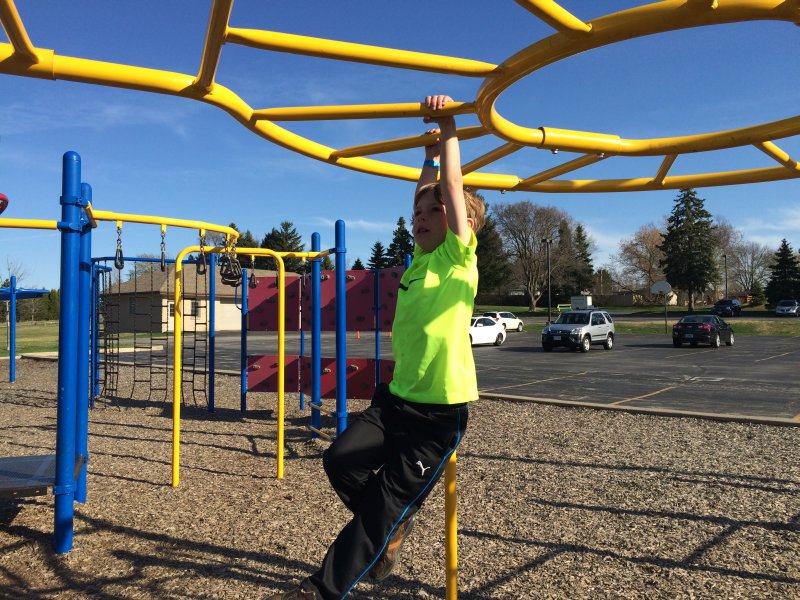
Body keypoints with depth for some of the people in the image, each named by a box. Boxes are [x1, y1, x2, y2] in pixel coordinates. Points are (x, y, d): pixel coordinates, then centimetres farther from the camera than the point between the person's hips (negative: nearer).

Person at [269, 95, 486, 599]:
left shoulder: (459, 257, -8)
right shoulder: (420, 259, 10)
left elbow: (453, 188, -15)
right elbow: (425, 197, 23)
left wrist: (449, 130, -9)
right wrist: (429, 151, 25)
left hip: (441, 410, -6)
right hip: (396, 398, 7)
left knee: (385, 502, 0)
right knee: (341, 460, -3)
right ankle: (395, 527, 24)